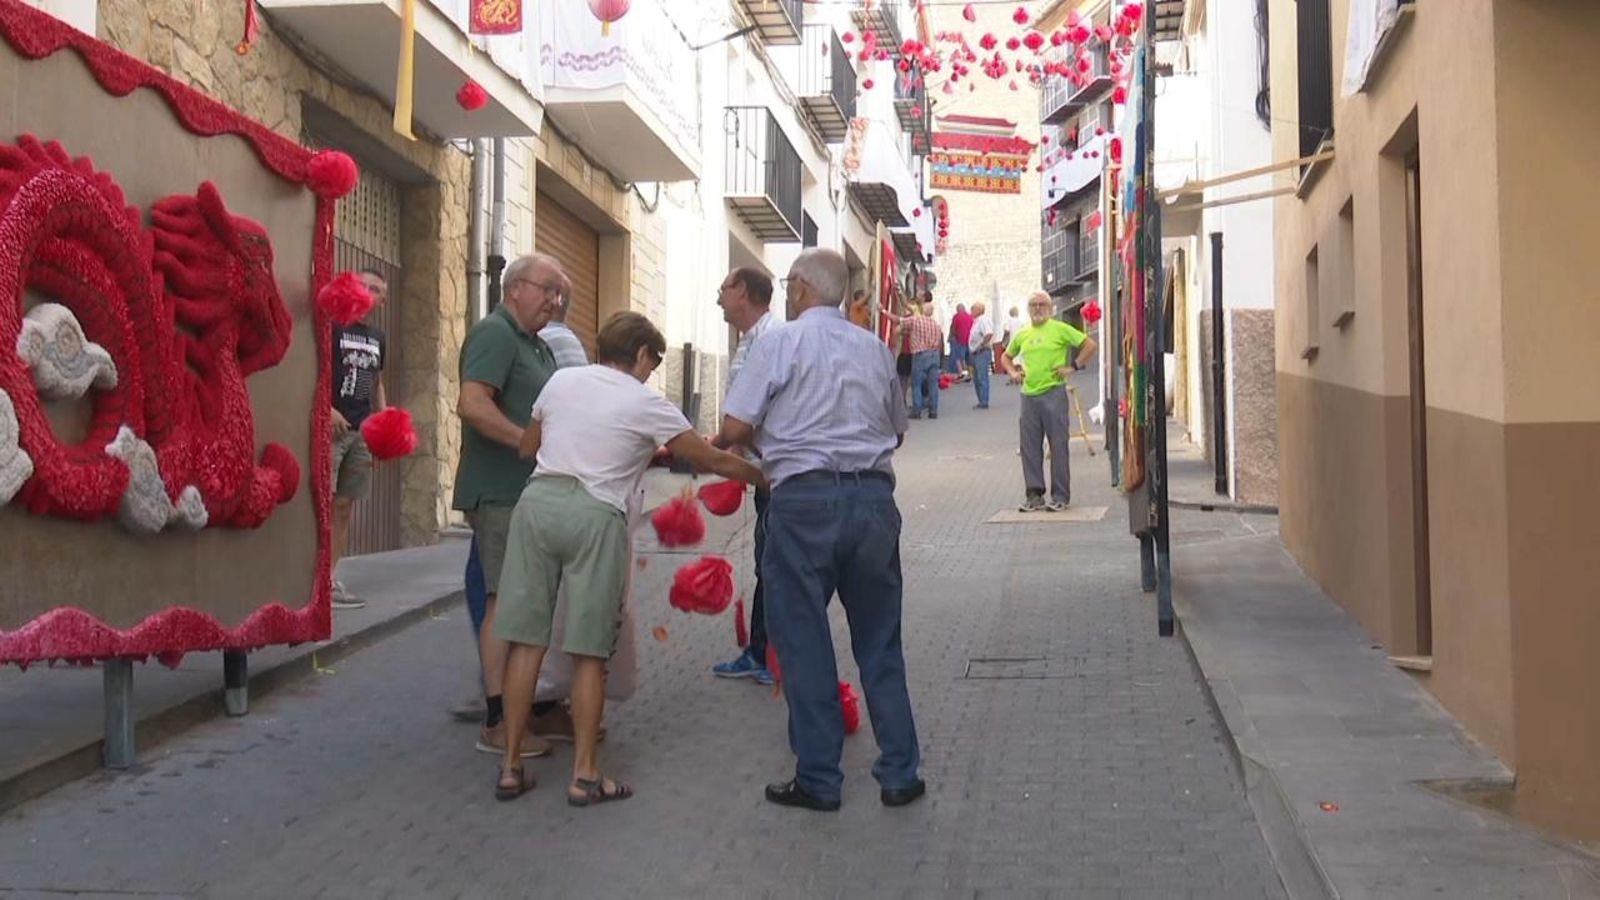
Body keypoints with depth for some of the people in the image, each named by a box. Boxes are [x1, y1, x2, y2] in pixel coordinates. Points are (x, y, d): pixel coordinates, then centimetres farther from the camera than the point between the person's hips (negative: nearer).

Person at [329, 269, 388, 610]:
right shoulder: (331, 326, -3)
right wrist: (327, 409, -21)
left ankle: (332, 579, 14)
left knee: (344, 506, 9)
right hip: (331, 426, -7)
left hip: (362, 431, 7)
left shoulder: (378, 338, 18)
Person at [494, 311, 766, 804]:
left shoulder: (561, 380, 14)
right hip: (595, 517, -4)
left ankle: (511, 767, 13)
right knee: (588, 652, 4)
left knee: (526, 640, 7)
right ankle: (584, 775, 10)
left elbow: (525, 449, 22)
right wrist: (765, 478, 20)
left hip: (538, 500, 4)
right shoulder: (646, 403, 3)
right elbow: (711, 459, 6)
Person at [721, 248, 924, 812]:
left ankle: (818, 780, 11)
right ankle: (900, 775, 18)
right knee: (880, 643, 13)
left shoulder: (780, 343, -3)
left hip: (804, 497, -4)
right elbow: (897, 429, 19)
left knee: (804, 642, 6)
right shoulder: (876, 349, 11)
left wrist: (767, 444, 14)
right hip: (874, 494, 4)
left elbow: (734, 429, -6)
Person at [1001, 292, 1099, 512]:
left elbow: (1090, 345, -4)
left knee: (1058, 446, -2)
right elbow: (1006, 356, 28)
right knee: (1030, 447, 5)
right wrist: (1013, 372, 10)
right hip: (1029, 395, 5)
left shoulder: (1060, 329, -1)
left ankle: (1060, 496, 4)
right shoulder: (1022, 335, 14)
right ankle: (1034, 495, 12)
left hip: (1054, 393, -5)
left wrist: (1073, 366, -8)